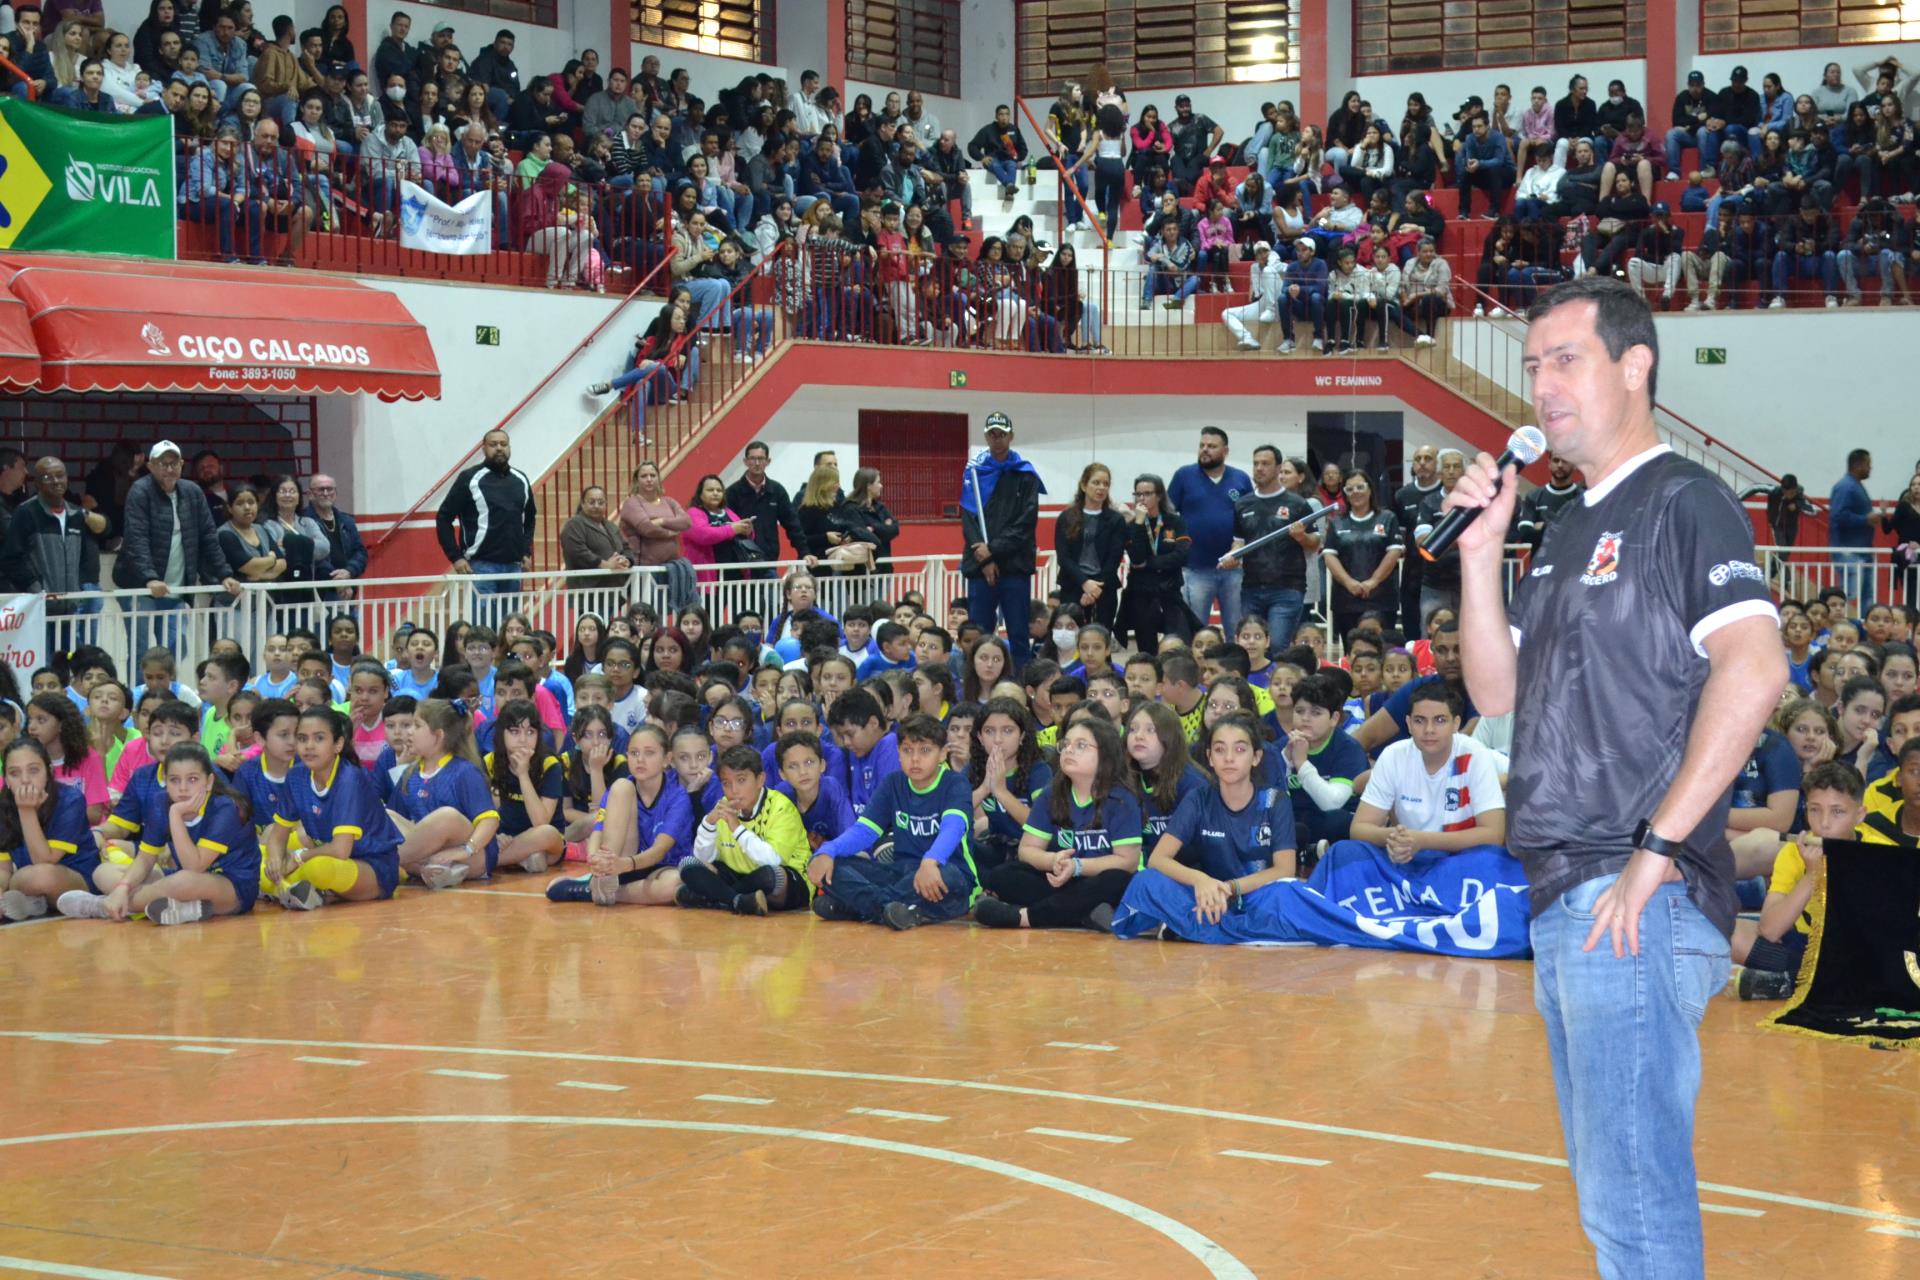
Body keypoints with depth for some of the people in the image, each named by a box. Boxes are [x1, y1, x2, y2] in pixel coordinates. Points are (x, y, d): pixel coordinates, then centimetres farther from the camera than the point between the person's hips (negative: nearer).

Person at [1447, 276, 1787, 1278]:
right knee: (1611, 1184, 15)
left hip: (1635, 899, -9)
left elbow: (1754, 668, -20)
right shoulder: (1569, 531, 20)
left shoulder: (1682, 501, -7)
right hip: (1563, 898, 9)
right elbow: (1498, 691, 18)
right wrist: (1480, 549, 6)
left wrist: (1659, 847, -22)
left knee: (1633, 1196, -9)